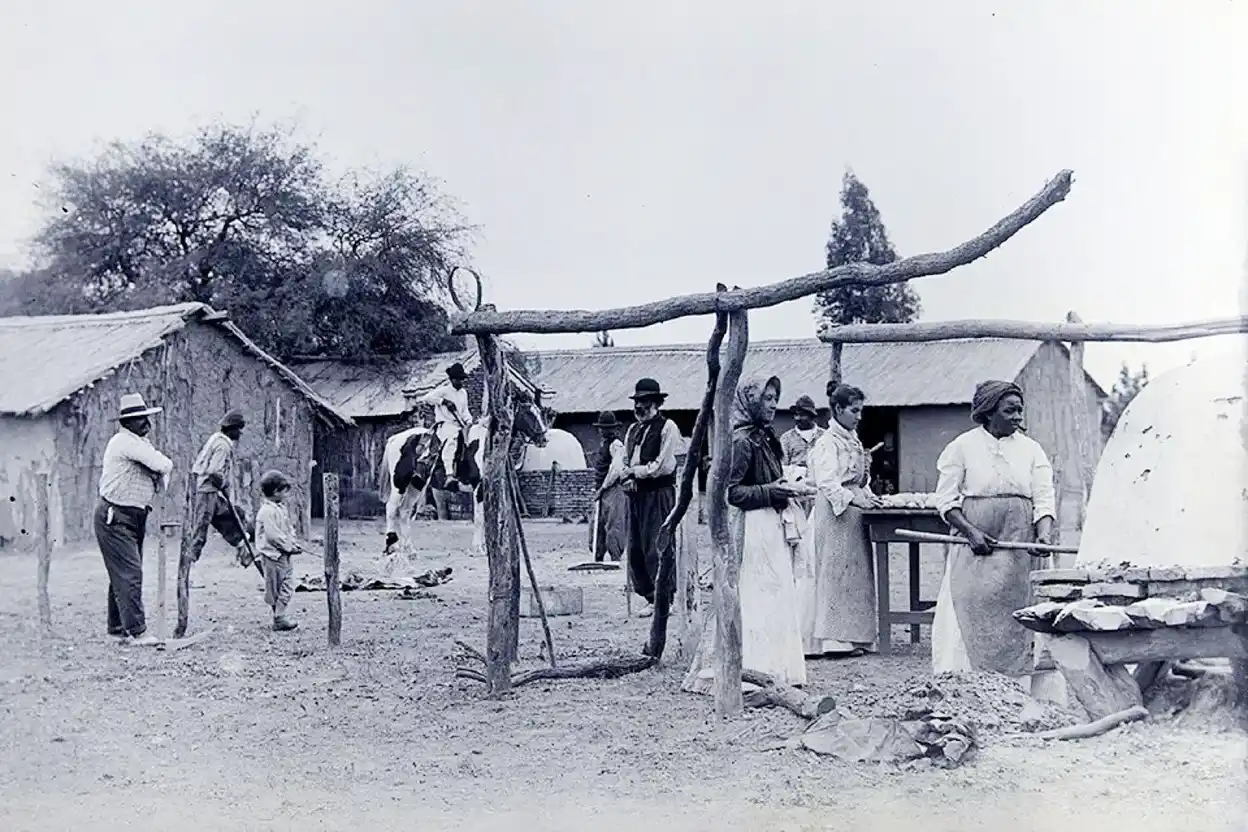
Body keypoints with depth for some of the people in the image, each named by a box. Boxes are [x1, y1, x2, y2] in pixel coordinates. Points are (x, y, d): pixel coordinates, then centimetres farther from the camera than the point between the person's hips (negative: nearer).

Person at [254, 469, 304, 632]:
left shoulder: (281, 508, 13)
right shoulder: (267, 511, -18)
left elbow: (289, 528, 20)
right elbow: (273, 535, -22)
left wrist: (295, 543, 5)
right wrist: (289, 547, -15)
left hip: (284, 555, 9)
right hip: (273, 555, -9)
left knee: (288, 586, 8)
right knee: (275, 588, 1)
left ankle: (280, 617, 14)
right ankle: (278, 619, 7)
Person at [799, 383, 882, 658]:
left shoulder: (852, 439, 16)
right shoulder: (828, 442, -12)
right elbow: (828, 483, -22)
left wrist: (868, 495, 5)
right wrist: (854, 499, -32)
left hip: (852, 511, 9)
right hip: (834, 511, -9)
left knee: (855, 571, 10)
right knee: (835, 572, -7)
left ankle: (851, 636, 15)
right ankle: (834, 638, -4)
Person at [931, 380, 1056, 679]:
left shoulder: (1031, 449, 10)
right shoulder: (963, 446, 1)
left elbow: (1044, 498, 5)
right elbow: (946, 499, -1)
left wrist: (1044, 532, -14)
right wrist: (971, 531, -14)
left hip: (1019, 547, 3)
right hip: (975, 551, -3)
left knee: (1015, 619, 2)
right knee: (972, 616, -7)